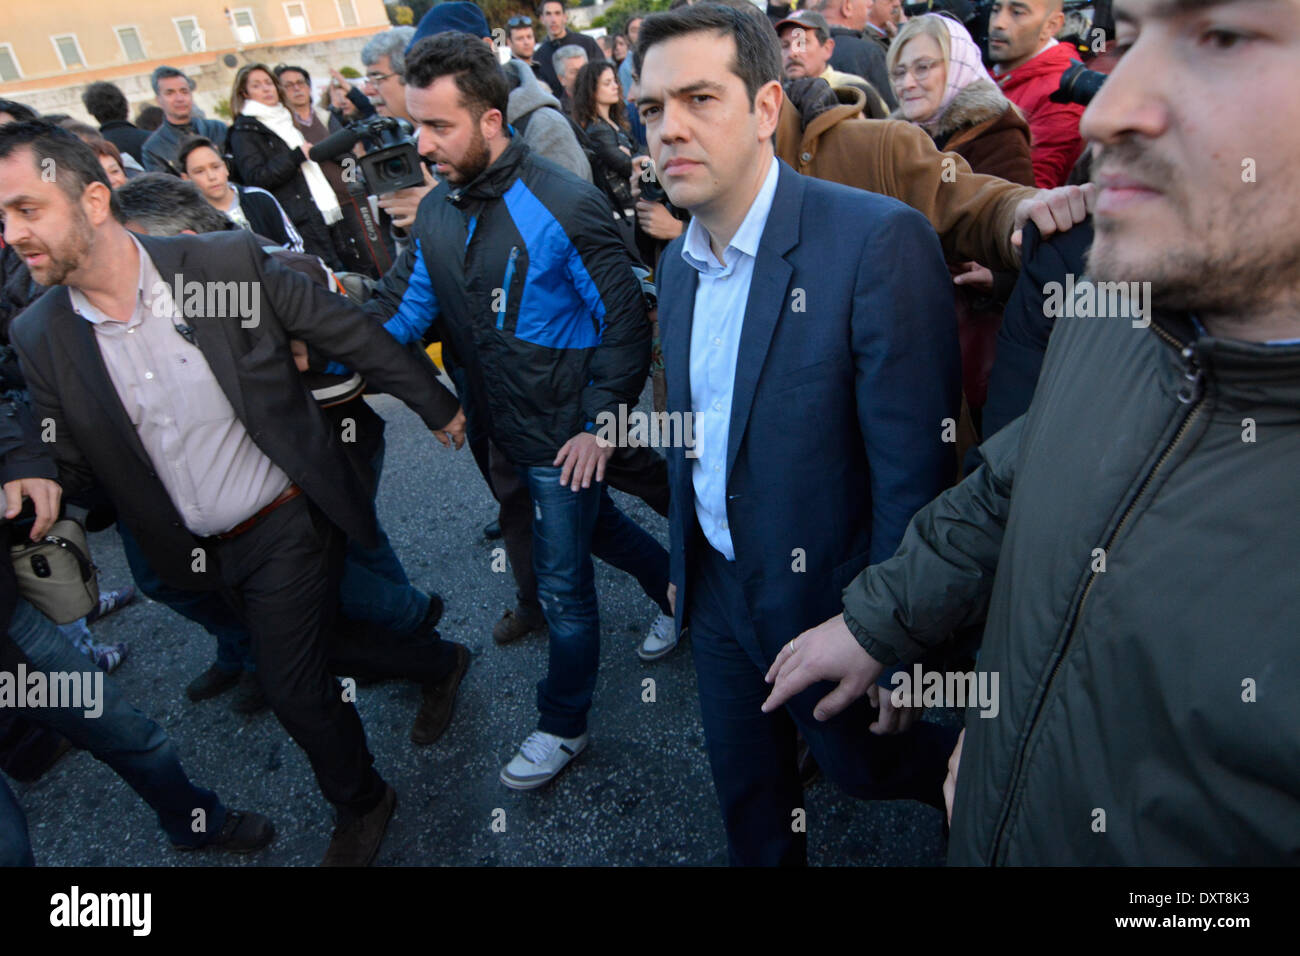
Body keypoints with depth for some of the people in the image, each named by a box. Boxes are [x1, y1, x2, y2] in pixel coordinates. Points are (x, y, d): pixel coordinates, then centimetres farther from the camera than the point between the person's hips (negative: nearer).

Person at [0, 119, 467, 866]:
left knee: (293, 686, 1)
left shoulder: (228, 262, -15)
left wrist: (437, 405, -1)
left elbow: (351, 332, -7)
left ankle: (360, 804, 31)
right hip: (196, 554, 4)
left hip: (287, 527, -3)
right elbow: (67, 469, 3)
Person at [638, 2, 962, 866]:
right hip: (718, 591, 6)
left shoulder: (880, 242, -23)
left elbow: (912, 470, -23)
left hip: (825, 600, -5)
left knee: (867, 762, 21)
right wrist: (685, 562, 15)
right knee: (748, 797, 23)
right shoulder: (679, 260, 1)